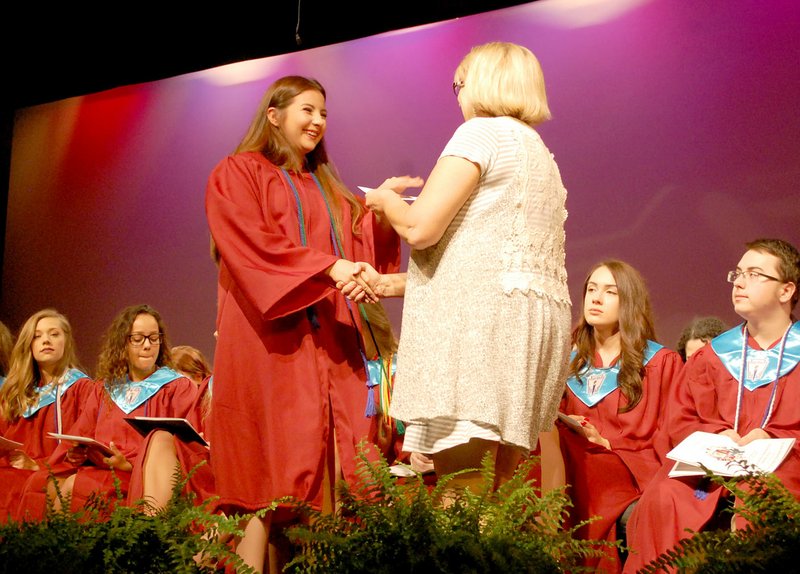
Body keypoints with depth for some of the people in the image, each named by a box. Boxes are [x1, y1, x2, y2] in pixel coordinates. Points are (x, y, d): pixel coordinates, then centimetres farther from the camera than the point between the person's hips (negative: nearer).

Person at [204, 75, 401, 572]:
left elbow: (357, 251, 14)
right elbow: (254, 245, -10)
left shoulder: (326, 188, 24)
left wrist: (378, 209, -2)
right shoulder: (238, 174, 5)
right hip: (271, 336, -6)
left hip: (328, 338, 6)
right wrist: (328, 266, -19)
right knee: (270, 460, -12)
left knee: (327, 459, -4)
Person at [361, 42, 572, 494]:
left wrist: (385, 200, 10)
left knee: (460, 494, -14)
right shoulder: (543, 155, 26)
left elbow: (419, 228, -12)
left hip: (480, 317, -9)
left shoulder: (482, 132, -2)